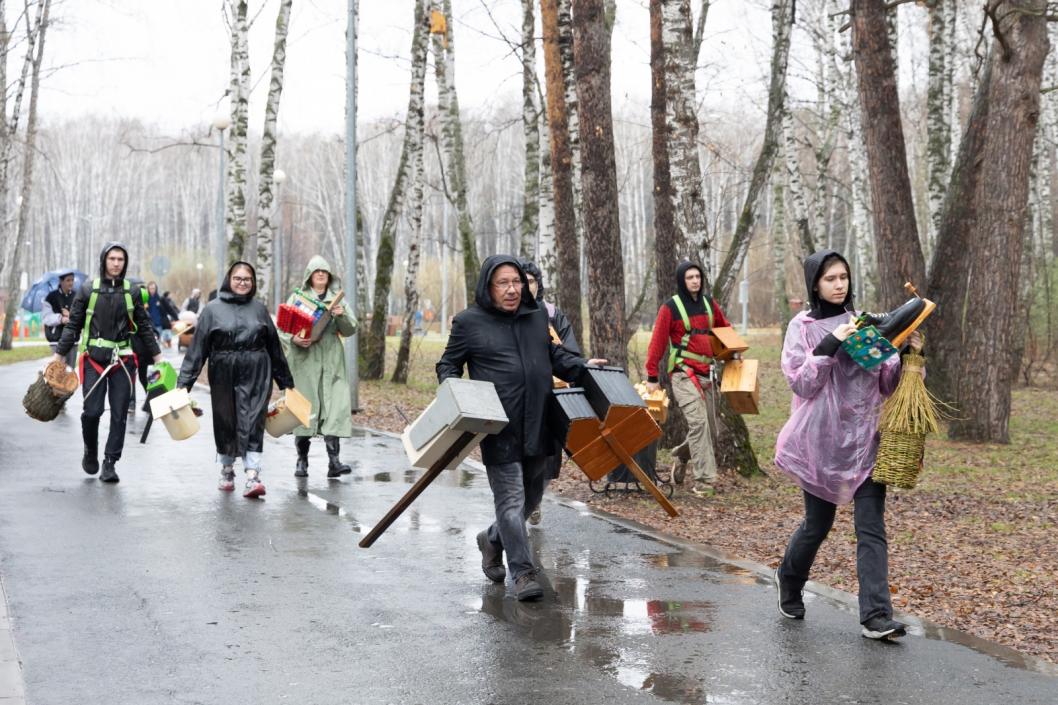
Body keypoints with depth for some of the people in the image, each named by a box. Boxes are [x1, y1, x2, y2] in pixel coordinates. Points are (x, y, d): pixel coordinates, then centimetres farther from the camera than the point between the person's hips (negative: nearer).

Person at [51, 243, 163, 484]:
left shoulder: (132, 291, 7)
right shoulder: (88, 288, 3)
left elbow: (144, 327, 13)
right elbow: (73, 324, 6)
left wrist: (157, 356, 11)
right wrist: (59, 354, 2)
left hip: (123, 360, 1)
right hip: (94, 358, -1)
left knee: (119, 414, -1)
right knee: (92, 411, -6)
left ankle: (110, 463, 8)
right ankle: (90, 452, 21)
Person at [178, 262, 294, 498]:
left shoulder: (258, 308, 9)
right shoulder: (213, 309, 3)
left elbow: (274, 346, 14)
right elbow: (197, 347, -1)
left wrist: (285, 380, 17)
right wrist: (184, 381, -6)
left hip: (256, 376, 0)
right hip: (224, 375, 0)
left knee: (252, 424, -8)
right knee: (225, 423, 11)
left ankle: (252, 476, -15)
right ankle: (227, 470, 29)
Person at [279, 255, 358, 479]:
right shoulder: (298, 297, 7)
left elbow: (351, 330, 9)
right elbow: (282, 327, 2)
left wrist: (342, 315, -11)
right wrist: (293, 339, -18)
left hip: (331, 361, 2)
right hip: (304, 360, -2)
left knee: (335, 406, -9)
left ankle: (334, 461, -14)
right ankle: (302, 460, 10)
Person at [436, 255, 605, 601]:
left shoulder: (536, 316, 13)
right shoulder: (468, 322, -2)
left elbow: (553, 354, 27)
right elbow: (448, 365, 6)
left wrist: (581, 366, 12)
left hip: (538, 426, 6)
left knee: (532, 495, 18)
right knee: (511, 499, -9)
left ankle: (493, 539, 42)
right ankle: (523, 572, -2)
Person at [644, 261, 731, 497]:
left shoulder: (709, 304, 11)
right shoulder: (670, 308, -5)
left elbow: (724, 328, 27)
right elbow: (657, 343, -6)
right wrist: (652, 377, -8)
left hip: (706, 374, 6)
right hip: (684, 374, -6)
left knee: (705, 425, 9)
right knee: (698, 423, -16)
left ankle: (682, 462, 30)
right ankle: (704, 481, -16)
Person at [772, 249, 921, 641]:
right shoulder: (803, 327, 1)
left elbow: (886, 383, 11)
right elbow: (801, 382, -10)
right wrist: (829, 346, -19)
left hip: (864, 440, 3)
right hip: (821, 442, -3)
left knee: (871, 528, -5)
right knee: (817, 524, 9)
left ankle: (876, 616, -8)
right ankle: (789, 582, 37)